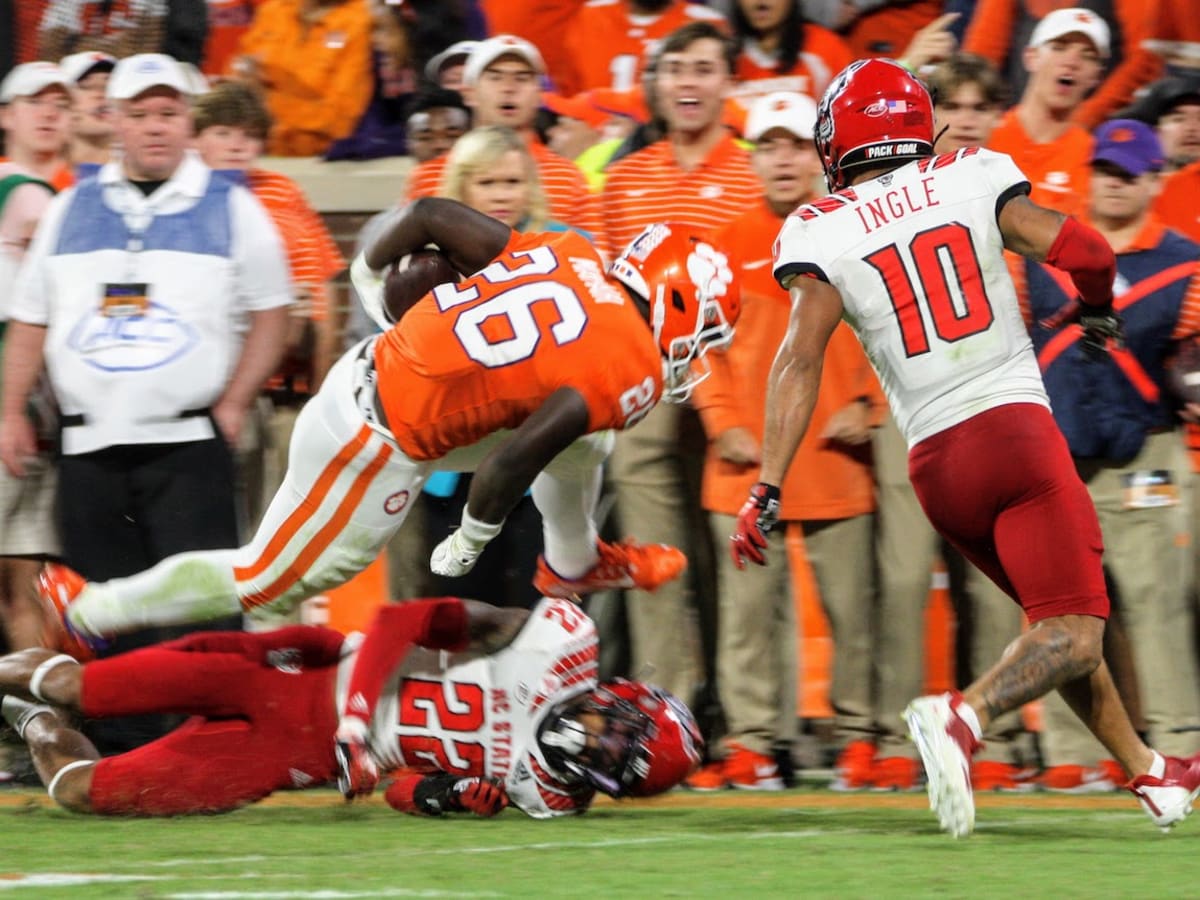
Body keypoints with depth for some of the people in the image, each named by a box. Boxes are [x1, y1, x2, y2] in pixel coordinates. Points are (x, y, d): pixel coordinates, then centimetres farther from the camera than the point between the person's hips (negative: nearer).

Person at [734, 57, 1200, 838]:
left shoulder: (820, 236, 3)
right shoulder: (972, 181, 3)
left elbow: (800, 362, -8)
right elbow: (1084, 253, 1)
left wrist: (767, 490, -10)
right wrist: (1098, 309, 24)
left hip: (935, 460, 3)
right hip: (1015, 427, -3)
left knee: (1056, 618, 21)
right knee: (1071, 633, -9)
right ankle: (961, 718, -35)